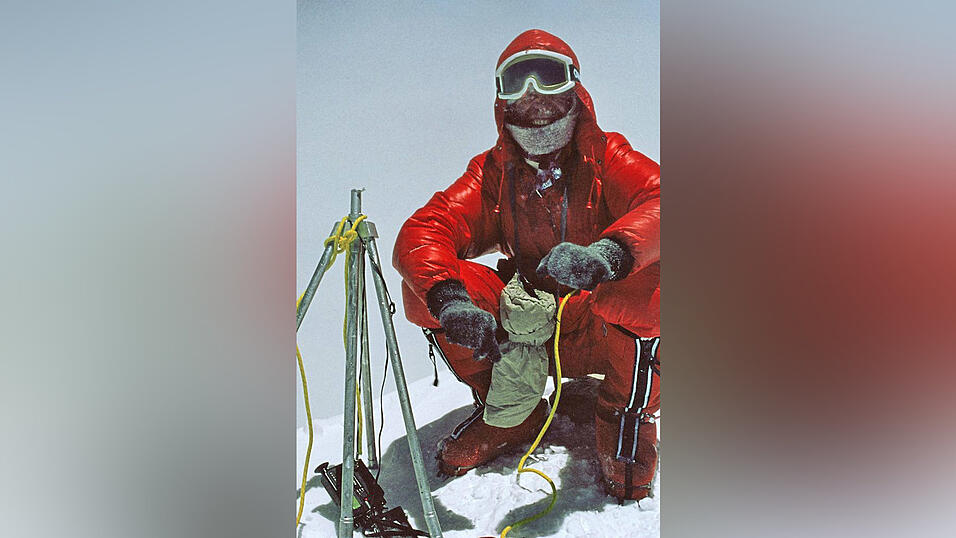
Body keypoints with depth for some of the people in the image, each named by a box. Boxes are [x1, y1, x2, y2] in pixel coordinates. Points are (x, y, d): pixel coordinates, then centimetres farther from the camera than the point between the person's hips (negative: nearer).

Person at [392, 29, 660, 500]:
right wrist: (449, 299, -36)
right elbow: (421, 232, -13)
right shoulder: (493, 172, 2)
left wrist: (606, 253, -48)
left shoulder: (607, 158, -5)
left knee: (650, 278, -33)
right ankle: (508, 413, 1)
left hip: (602, 332, -2)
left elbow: (660, 198, -26)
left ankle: (627, 414, -8)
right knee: (424, 286, -17)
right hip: (523, 329, 3)